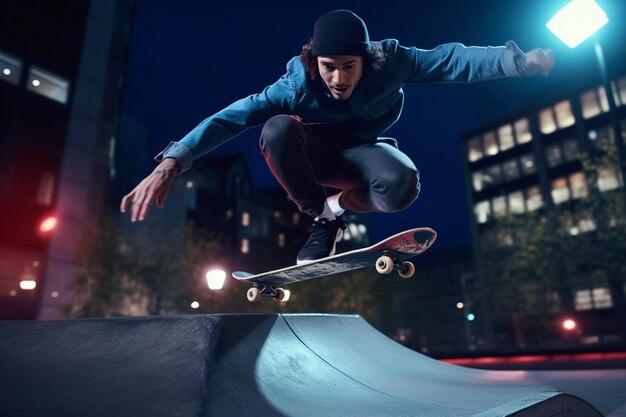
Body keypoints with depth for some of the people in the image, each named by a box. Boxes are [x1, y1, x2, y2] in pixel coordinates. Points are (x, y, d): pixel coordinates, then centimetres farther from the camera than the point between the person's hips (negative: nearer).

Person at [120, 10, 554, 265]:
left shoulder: (390, 61, -23)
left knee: (400, 185, -34)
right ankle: (323, 217, -14)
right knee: (277, 128, -34)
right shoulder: (298, 84, -28)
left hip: (360, 153, 0)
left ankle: (339, 205, -3)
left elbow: (451, 60, -25)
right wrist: (171, 164, -43)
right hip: (315, 153, 0)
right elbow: (234, 115, -35)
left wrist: (521, 60, -36)